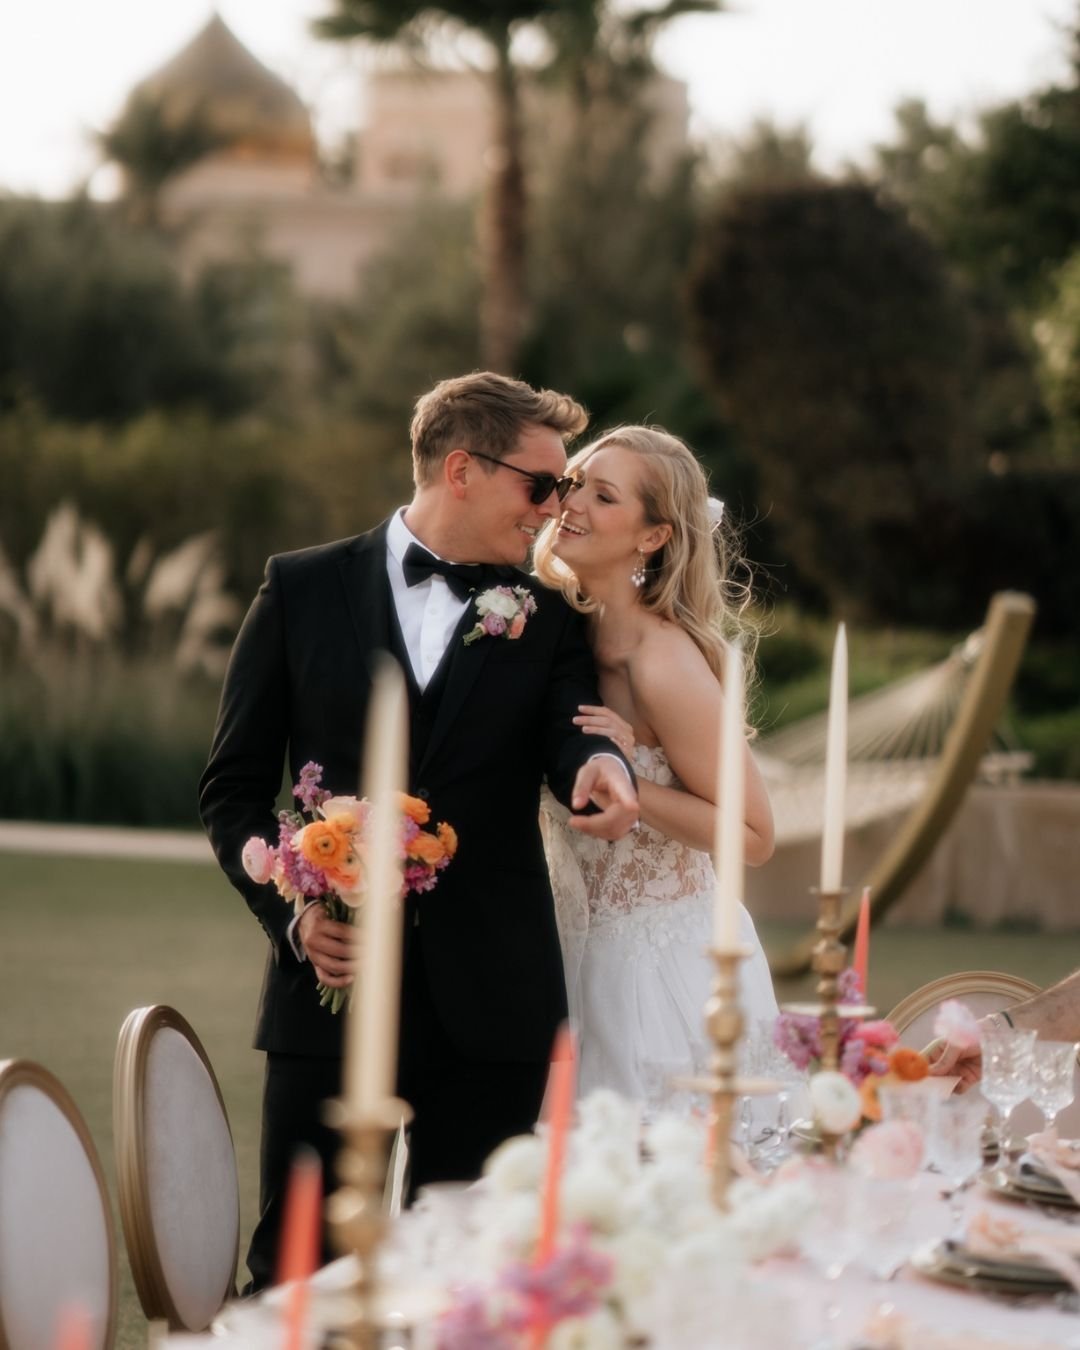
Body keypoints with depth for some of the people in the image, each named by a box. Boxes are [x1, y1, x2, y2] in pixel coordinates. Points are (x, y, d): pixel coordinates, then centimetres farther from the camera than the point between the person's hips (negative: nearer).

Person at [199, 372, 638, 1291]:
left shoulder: (548, 615, 10)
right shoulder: (305, 590, 5)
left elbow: (569, 736, -8)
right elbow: (235, 786, 6)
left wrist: (603, 768, -32)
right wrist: (292, 911, -10)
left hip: (490, 1001, 2)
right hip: (332, 980, -1)